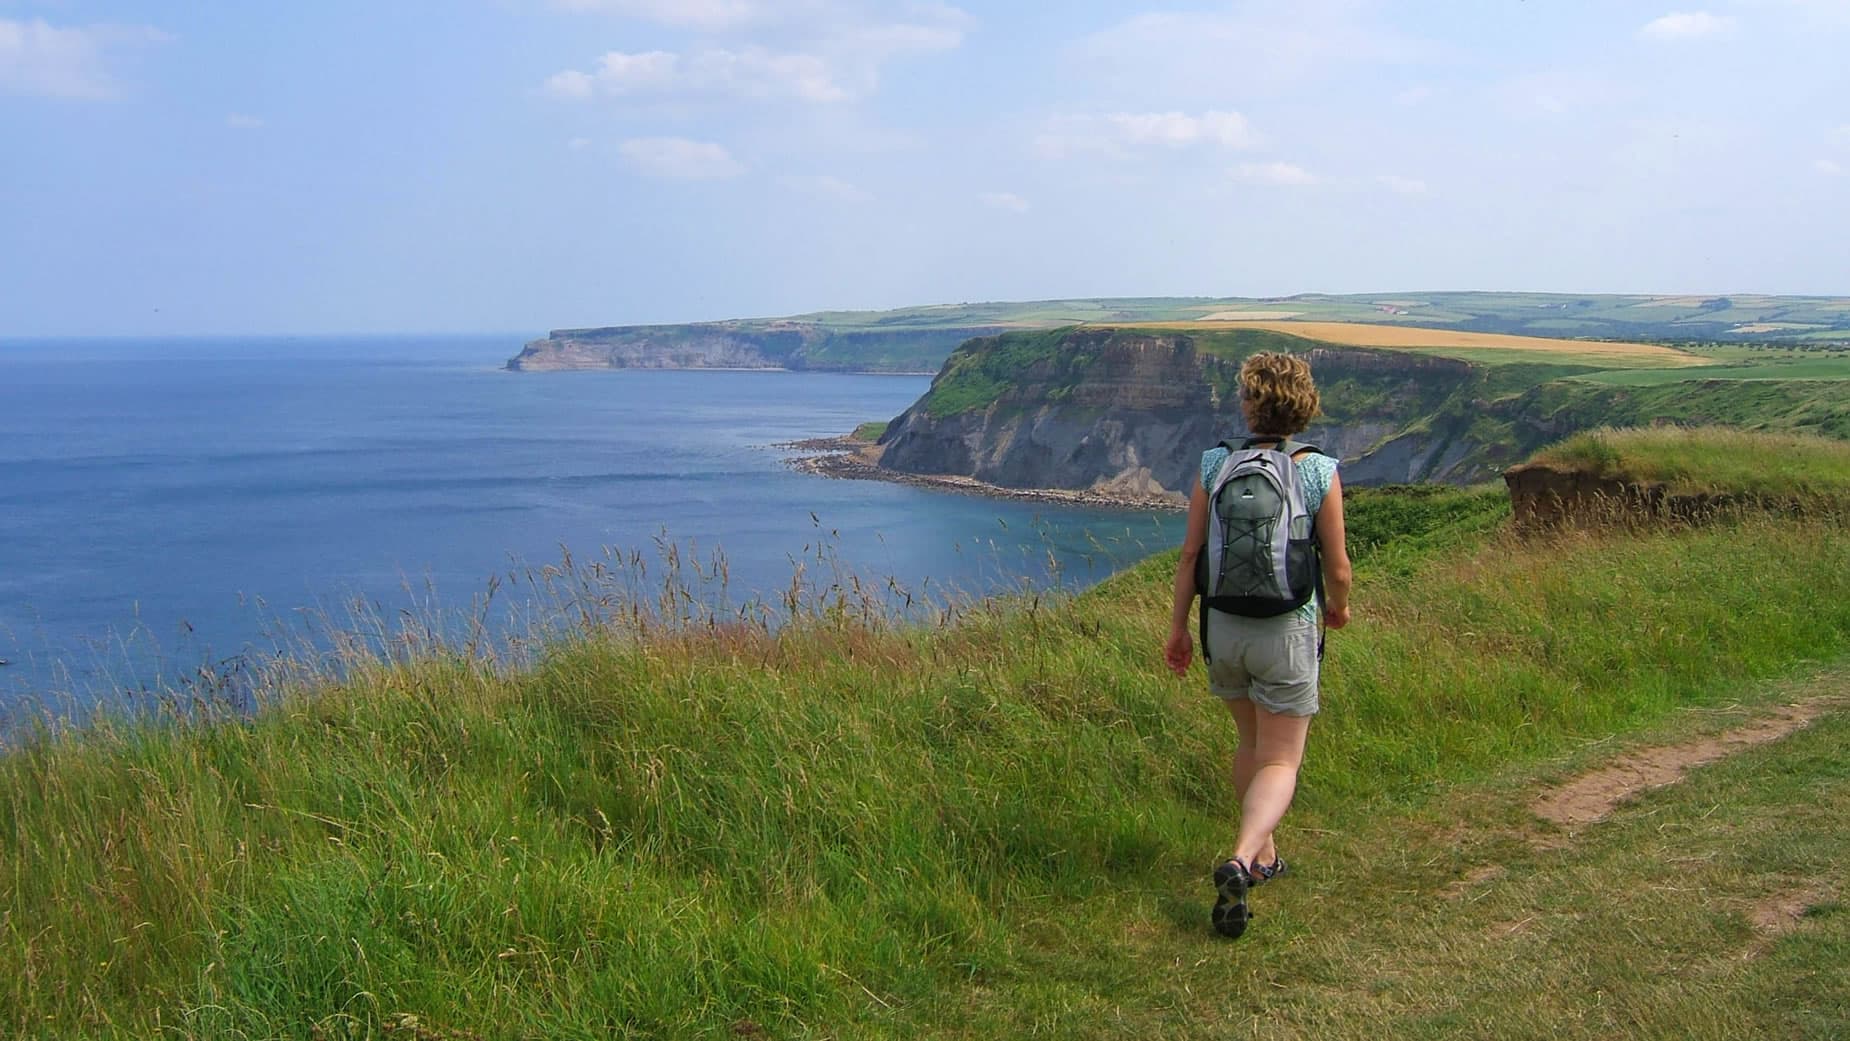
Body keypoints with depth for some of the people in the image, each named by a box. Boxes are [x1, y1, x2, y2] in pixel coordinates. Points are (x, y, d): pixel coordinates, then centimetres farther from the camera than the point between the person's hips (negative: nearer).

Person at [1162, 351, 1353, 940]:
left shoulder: (1215, 465, -5)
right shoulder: (1320, 473, -9)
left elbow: (1190, 553, -3)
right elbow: (1337, 566, -5)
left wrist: (1177, 627, 7)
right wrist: (1338, 606, 17)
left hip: (1224, 627, 3)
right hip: (1287, 630, -3)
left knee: (1252, 743, 24)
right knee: (1280, 763, 4)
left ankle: (1263, 855, 36)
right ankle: (1240, 860, -19)